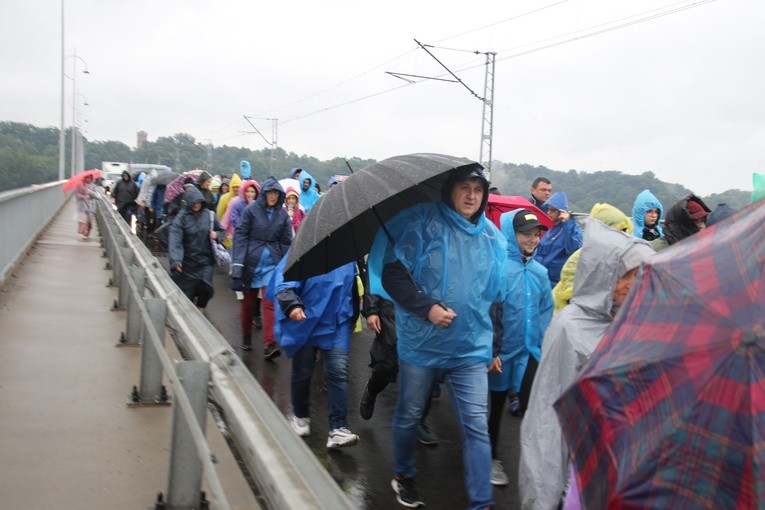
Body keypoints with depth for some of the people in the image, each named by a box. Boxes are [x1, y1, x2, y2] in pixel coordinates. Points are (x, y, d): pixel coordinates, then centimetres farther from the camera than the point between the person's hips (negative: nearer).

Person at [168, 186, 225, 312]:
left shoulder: (209, 215, 1)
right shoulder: (181, 217, -8)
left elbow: (221, 230, 15)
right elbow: (175, 240, -18)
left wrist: (216, 235, -10)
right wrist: (176, 260, -31)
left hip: (205, 260, 1)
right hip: (187, 262, -1)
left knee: (205, 287, -12)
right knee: (186, 292, 4)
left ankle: (200, 313, 14)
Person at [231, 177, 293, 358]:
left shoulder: (283, 214, 3)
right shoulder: (251, 210, -5)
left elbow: (286, 241, 8)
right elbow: (240, 235, -6)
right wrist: (238, 264, -12)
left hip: (272, 263, 1)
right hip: (251, 261, -1)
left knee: (270, 301, -10)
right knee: (249, 300, 12)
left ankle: (270, 344, -14)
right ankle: (246, 336, 31)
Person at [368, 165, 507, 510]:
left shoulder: (492, 237, 8)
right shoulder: (423, 224, -6)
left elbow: (497, 294, 15)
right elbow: (393, 275, -11)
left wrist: (497, 347, 14)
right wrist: (427, 307, -20)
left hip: (471, 349, 2)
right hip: (421, 345, -2)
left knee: (477, 425, -3)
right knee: (409, 415, 15)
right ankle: (402, 476, 39)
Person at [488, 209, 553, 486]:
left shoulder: (540, 271, 0)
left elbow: (545, 312, 7)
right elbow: (486, 311, -17)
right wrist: (490, 351, -17)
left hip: (531, 352, 3)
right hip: (502, 351, -3)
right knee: (495, 406, 14)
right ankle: (491, 458, 32)